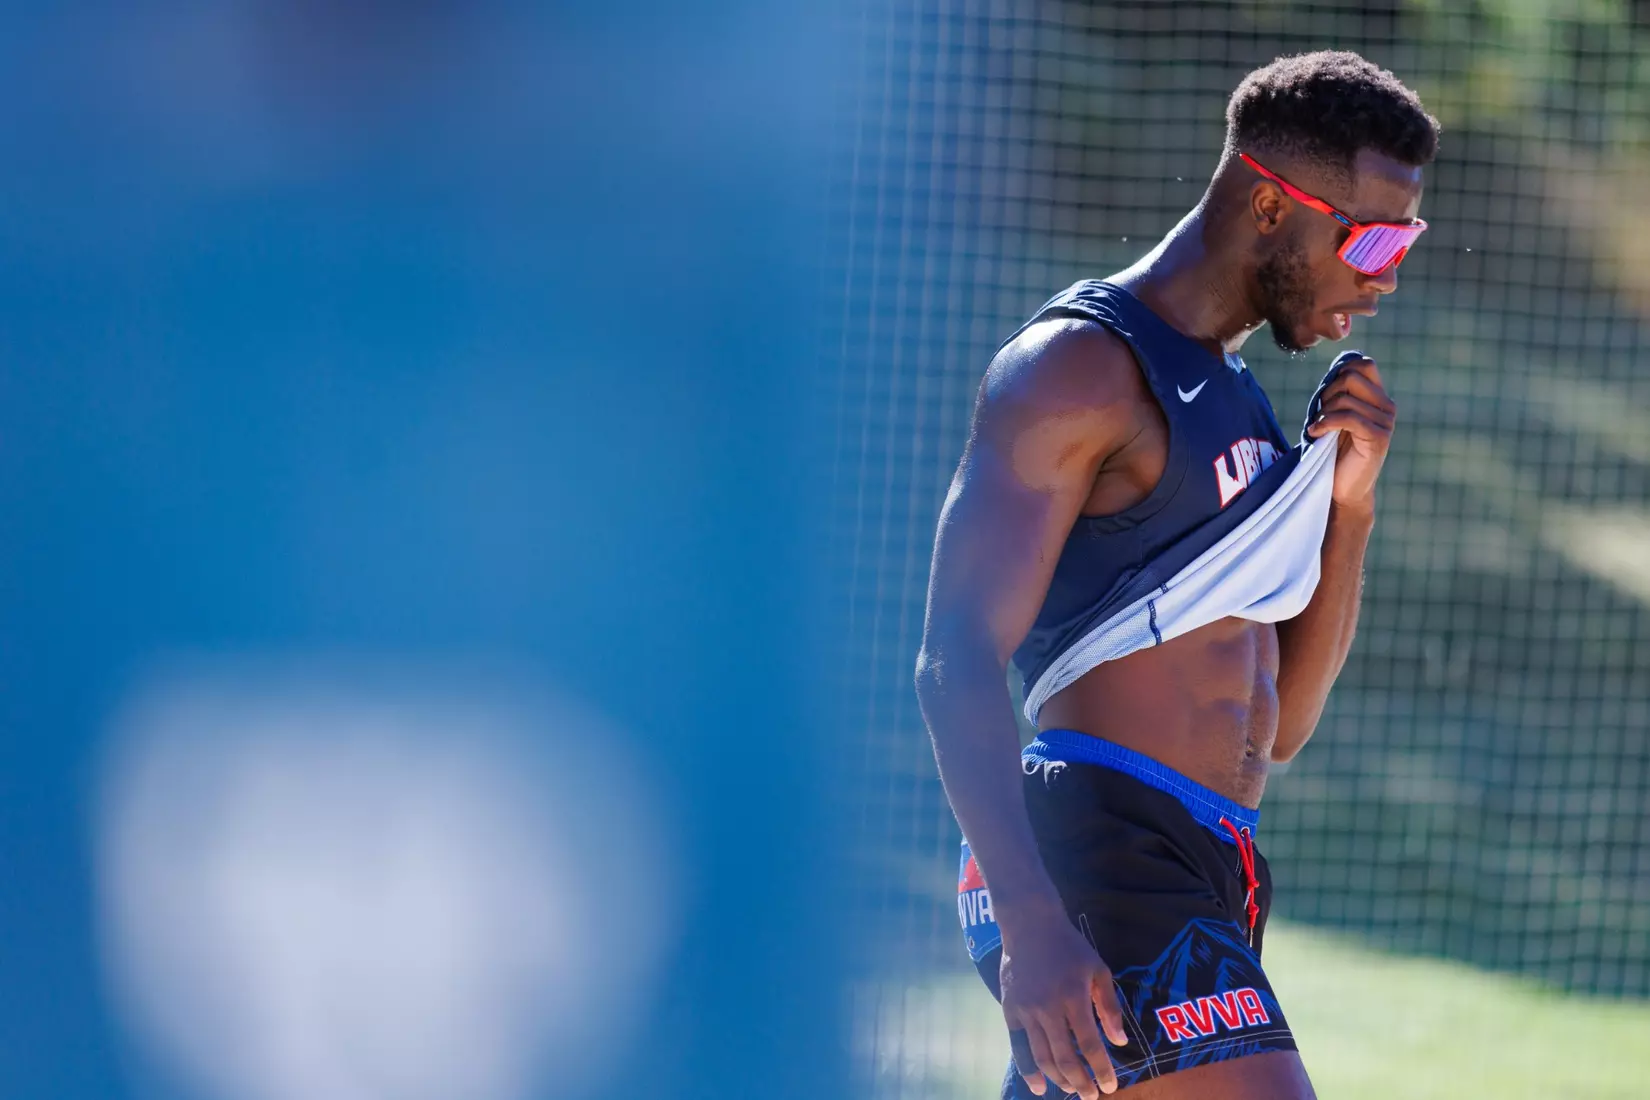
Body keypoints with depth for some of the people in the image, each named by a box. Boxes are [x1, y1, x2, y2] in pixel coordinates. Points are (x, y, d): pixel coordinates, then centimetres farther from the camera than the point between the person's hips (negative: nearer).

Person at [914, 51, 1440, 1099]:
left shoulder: (1237, 399, 22)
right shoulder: (1082, 366, -6)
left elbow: (1280, 727, 23)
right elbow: (959, 662, -15)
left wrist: (1349, 504, 10)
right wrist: (1033, 926, -26)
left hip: (1208, 881, 9)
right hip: (1099, 860, -9)